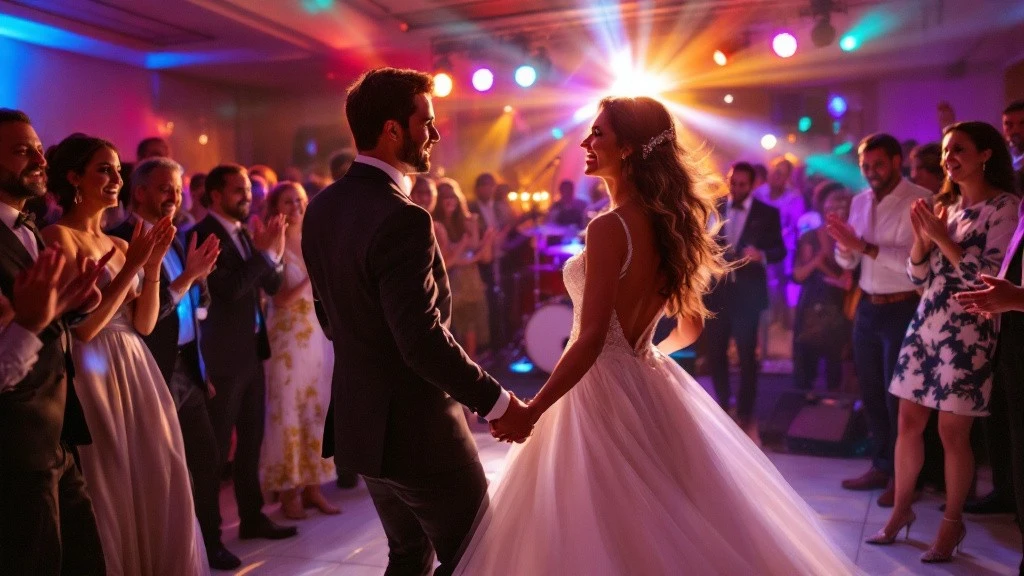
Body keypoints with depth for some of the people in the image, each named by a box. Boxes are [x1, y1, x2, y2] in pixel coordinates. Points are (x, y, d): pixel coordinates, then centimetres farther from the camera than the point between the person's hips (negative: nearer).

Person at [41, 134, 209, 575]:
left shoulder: (119, 244, 13)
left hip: (135, 375, 7)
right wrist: (132, 266, -16)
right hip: (94, 377, -7)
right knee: (111, 492, 2)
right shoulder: (58, 237, -8)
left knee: (155, 486, 10)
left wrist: (153, 263, -3)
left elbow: (144, 323, 7)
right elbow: (83, 327, -17)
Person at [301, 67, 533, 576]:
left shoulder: (321, 208, 3)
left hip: (361, 420, 9)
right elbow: (425, 341, -27)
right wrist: (497, 401, -16)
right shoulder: (402, 219, -24)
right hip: (417, 430, -9)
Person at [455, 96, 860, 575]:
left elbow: (590, 339, -23)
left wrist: (531, 410, -16)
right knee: (664, 533, 22)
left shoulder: (609, 228, -20)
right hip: (650, 386, 8)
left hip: (602, 391, -8)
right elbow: (690, 328, 14)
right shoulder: (669, 223, 5)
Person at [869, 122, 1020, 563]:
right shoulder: (944, 204, 13)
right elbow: (918, 275, 10)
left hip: (967, 329, -6)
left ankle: (952, 523, 18)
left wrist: (942, 237, -15)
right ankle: (901, 510, 22)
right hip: (926, 323, 6)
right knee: (908, 422, 8)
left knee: (952, 432, 1)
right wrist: (921, 236, -6)